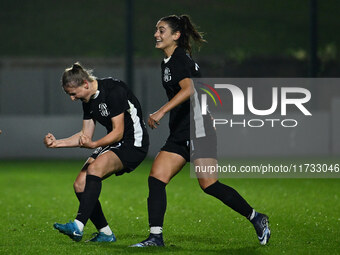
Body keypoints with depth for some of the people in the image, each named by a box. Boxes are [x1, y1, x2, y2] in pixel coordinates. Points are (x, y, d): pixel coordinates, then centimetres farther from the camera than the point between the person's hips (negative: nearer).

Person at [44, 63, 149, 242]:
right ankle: (105, 233, 3)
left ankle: (78, 227, -40)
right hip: (114, 144, 9)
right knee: (80, 185, -5)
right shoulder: (88, 100, 7)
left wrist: (94, 145, -35)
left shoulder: (114, 91, -20)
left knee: (95, 168, -32)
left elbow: (118, 132, -22)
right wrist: (57, 143, 2)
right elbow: (85, 134, 13)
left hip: (134, 143, -9)